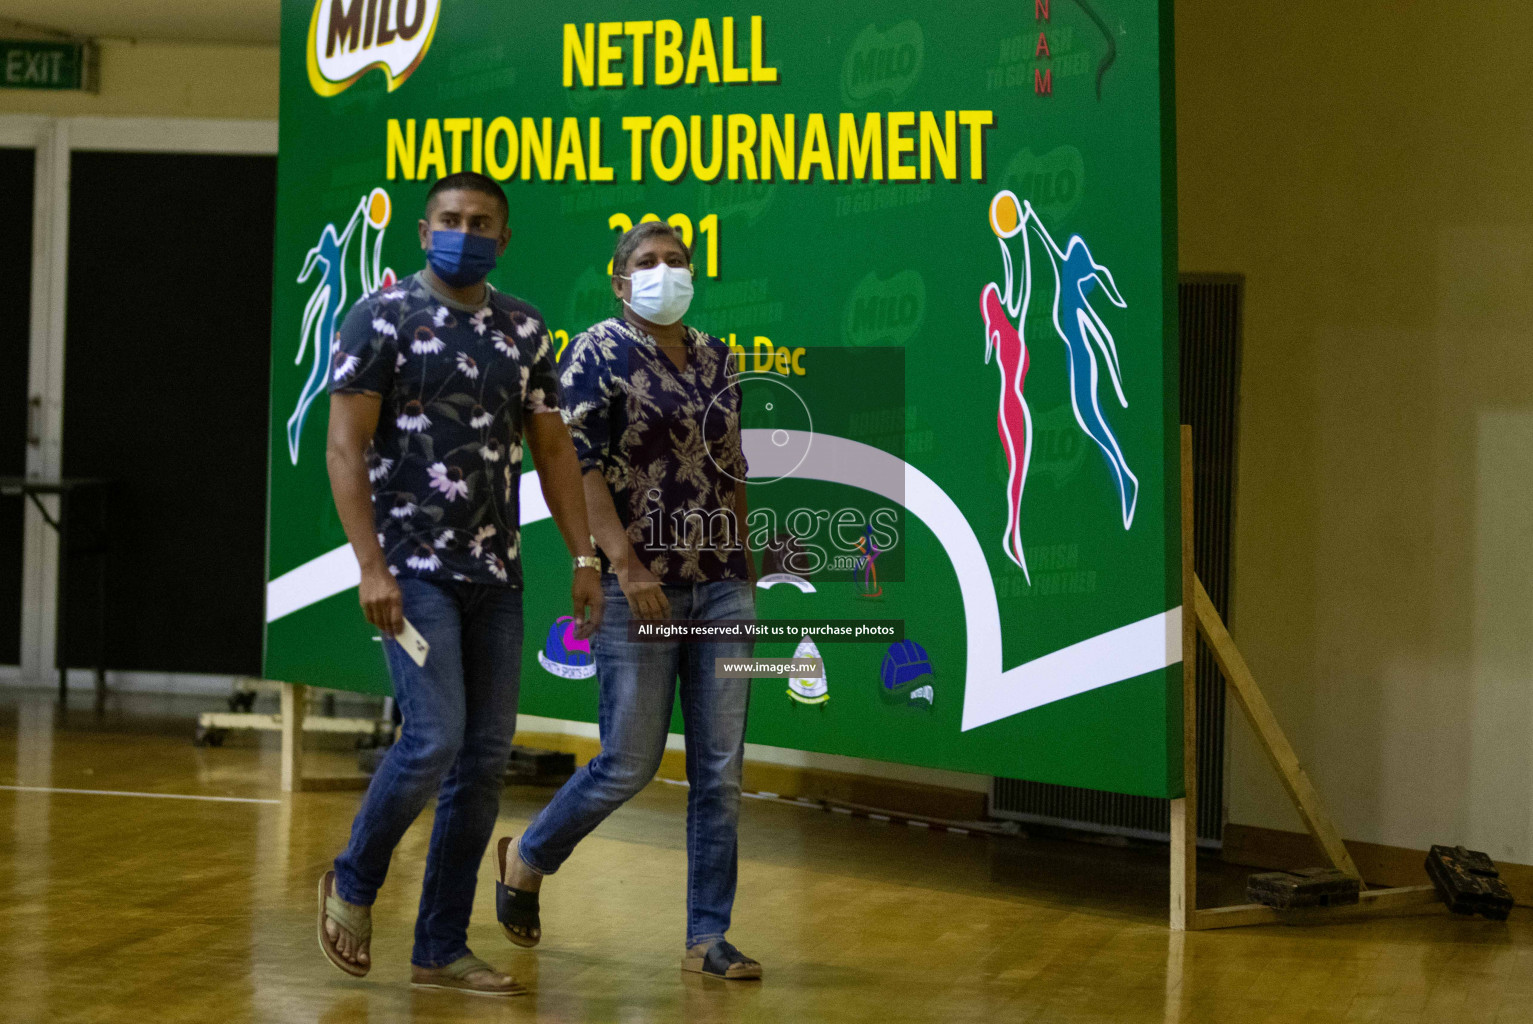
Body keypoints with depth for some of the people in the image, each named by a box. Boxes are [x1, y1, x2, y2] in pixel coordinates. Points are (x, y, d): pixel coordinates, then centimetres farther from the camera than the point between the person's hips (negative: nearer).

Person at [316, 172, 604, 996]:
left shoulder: (524, 330, 11)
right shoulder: (382, 317, -5)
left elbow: (552, 448, 14)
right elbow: (346, 448, -9)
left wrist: (583, 558, 6)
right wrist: (371, 567, -17)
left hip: (495, 574, 6)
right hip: (414, 568, -6)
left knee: (486, 758, 4)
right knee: (434, 738, -16)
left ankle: (441, 950, 13)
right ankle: (352, 883, 11)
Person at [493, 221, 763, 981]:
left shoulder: (715, 359, 13)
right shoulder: (596, 355, -4)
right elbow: (577, 463, -12)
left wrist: (746, 571, 15)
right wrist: (625, 564, -21)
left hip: (720, 585, 5)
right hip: (638, 587, -5)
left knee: (720, 769, 2)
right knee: (630, 763, -2)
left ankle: (707, 937, 8)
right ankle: (527, 858, 24)